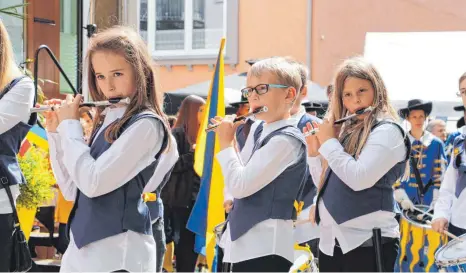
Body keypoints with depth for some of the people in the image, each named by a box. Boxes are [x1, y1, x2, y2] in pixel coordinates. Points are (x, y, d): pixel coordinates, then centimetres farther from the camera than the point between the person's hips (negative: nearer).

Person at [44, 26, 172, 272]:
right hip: (82, 249, 8)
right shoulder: (105, 121, 12)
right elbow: (72, 190, 16)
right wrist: (55, 131, 9)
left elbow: (92, 183, -21)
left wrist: (70, 124, -8)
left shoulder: (146, 125, -13)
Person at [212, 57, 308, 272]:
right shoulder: (267, 135, 15)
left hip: (265, 246, -10)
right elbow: (241, 184, 20)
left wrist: (226, 143, -8)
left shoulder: (285, 139, -15)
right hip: (248, 244, 10)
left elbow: (240, 186, -20)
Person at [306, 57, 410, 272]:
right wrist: (314, 151, 5)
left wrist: (328, 142, -13)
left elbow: (359, 179, -24)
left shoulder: (386, 131, -11)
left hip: (367, 242, -8)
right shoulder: (346, 131, 13)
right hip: (331, 241, 8)